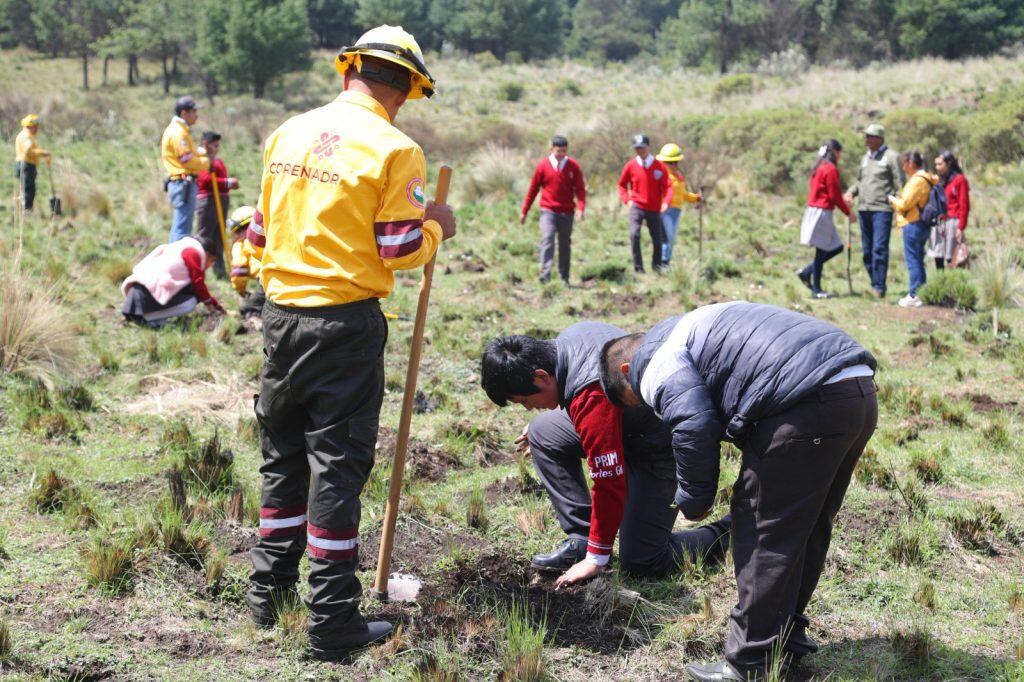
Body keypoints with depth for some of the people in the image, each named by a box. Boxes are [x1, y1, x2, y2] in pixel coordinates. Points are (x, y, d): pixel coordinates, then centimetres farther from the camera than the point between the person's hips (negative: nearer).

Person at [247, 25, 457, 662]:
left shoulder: (289, 132, 7)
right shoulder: (393, 149, -11)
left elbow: (262, 229, 14)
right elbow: (401, 251, -11)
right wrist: (435, 227, 8)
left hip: (282, 314, 6)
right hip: (347, 322, -6)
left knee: (284, 454, 18)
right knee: (338, 463, 1)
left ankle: (270, 593, 28)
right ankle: (333, 621, 6)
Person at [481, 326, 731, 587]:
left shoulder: (593, 401, -35)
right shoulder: (569, 339, -8)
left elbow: (610, 484, -30)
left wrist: (596, 560, -20)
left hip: (659, 450, -10)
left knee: (641, 563, -9)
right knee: (541, 432, 4)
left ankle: (727, 535, 11)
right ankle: (581, 541, 5)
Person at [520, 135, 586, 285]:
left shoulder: (573, 166, 0)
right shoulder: (543, 165, -1)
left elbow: (580, 189, -1)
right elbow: (533, 189, 6)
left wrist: (581, 208, -18)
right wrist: (524, 211, 7)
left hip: (567, 212, 2)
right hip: (548, 211, -2)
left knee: (565, 244, 8)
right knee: (547, 240, -18)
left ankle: (564, 278, 18)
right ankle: (545, 275, -25)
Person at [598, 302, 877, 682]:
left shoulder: (657, 363, 4)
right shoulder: (693, 326, 33)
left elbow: (694, 427, -12)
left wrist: (693, 501, 3)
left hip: (810, 406, -10)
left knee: (763, 533, 0)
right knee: (806, 530, 20)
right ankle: (788, 639, 33)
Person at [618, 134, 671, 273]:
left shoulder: (659, 166, -1)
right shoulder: (630, 165, 1)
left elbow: (667, 186, 0)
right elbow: (622, 185, 13)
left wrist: (665, 202, -16)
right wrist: (627, 200, -2)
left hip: (654, 209, 1)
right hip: (637, 207, -1)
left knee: (657, 240, 4)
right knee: (634, 234, -21)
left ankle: (657, 269, 23)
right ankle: (638, 268, -16)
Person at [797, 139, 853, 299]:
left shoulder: (819, 167, 15)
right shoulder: (831, 169, -12)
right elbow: (834, 195, -12)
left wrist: (843, 201, 14)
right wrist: (848, 212, -2)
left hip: (814, 210, 9)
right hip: (822, 212, -9)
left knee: (836, 247, 14)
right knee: (821, 251, -4)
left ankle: (806, 272, 14)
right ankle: (816, 290, 1)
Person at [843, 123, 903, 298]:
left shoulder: (891, 157, -3)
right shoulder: (865, 157, 18)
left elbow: (899, 184, -6)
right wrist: (851, 192, 6)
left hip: (882, 209, -7)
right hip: (864, 209, 7)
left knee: (879, 249, -12)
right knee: (867, 250, 9)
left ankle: (879, 287, -10)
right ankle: (875, 284, 18)